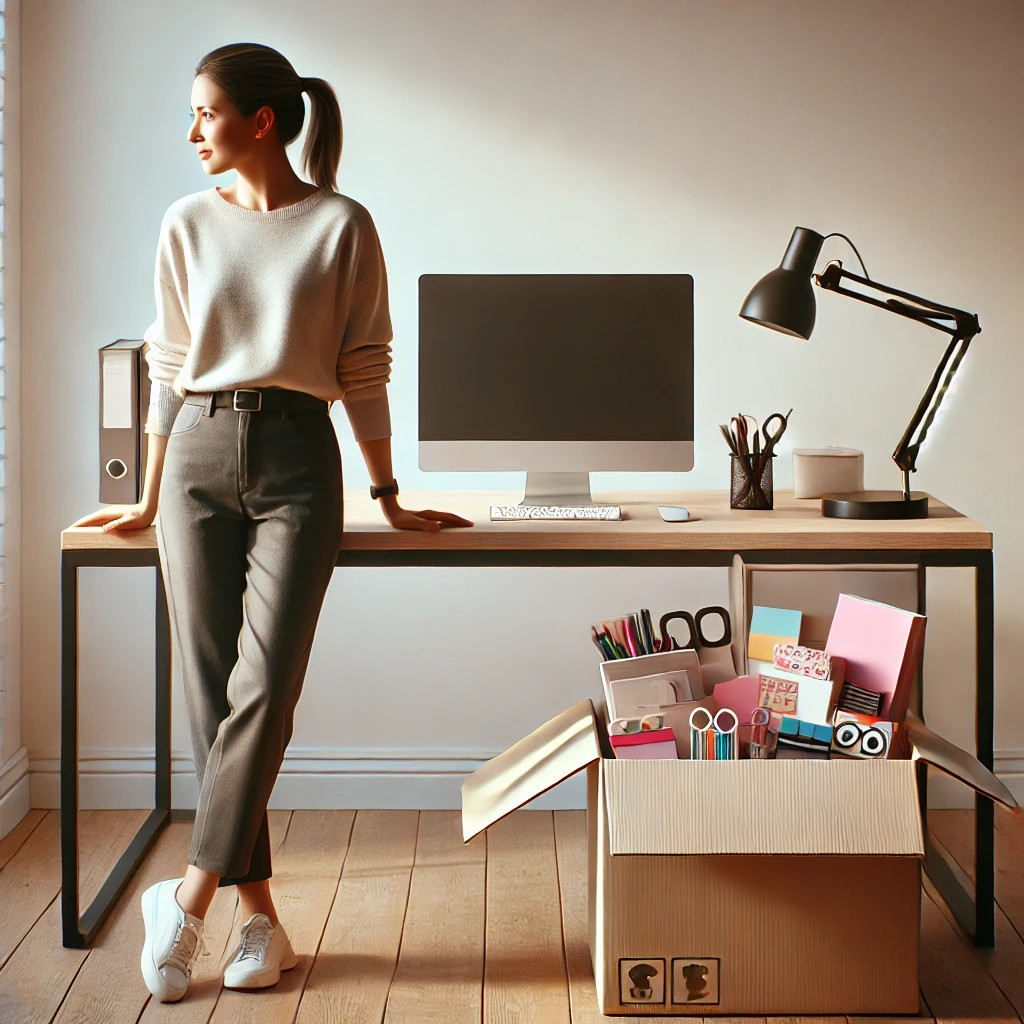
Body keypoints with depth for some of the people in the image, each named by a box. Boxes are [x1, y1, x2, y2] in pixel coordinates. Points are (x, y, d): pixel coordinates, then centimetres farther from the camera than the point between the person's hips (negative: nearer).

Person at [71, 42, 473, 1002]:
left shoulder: (342, 227, 1)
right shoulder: (187, 225, 9)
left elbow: (362, 372, 4)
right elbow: (168, 368, 14)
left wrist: (389, 499, 6)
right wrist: (150, 497, 15)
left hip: (296, 460, -3)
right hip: (200, 455, 3)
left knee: (263, 688, -12)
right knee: (212, 692, 0)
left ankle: (185, 898, 0)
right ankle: (258, 917, 8)